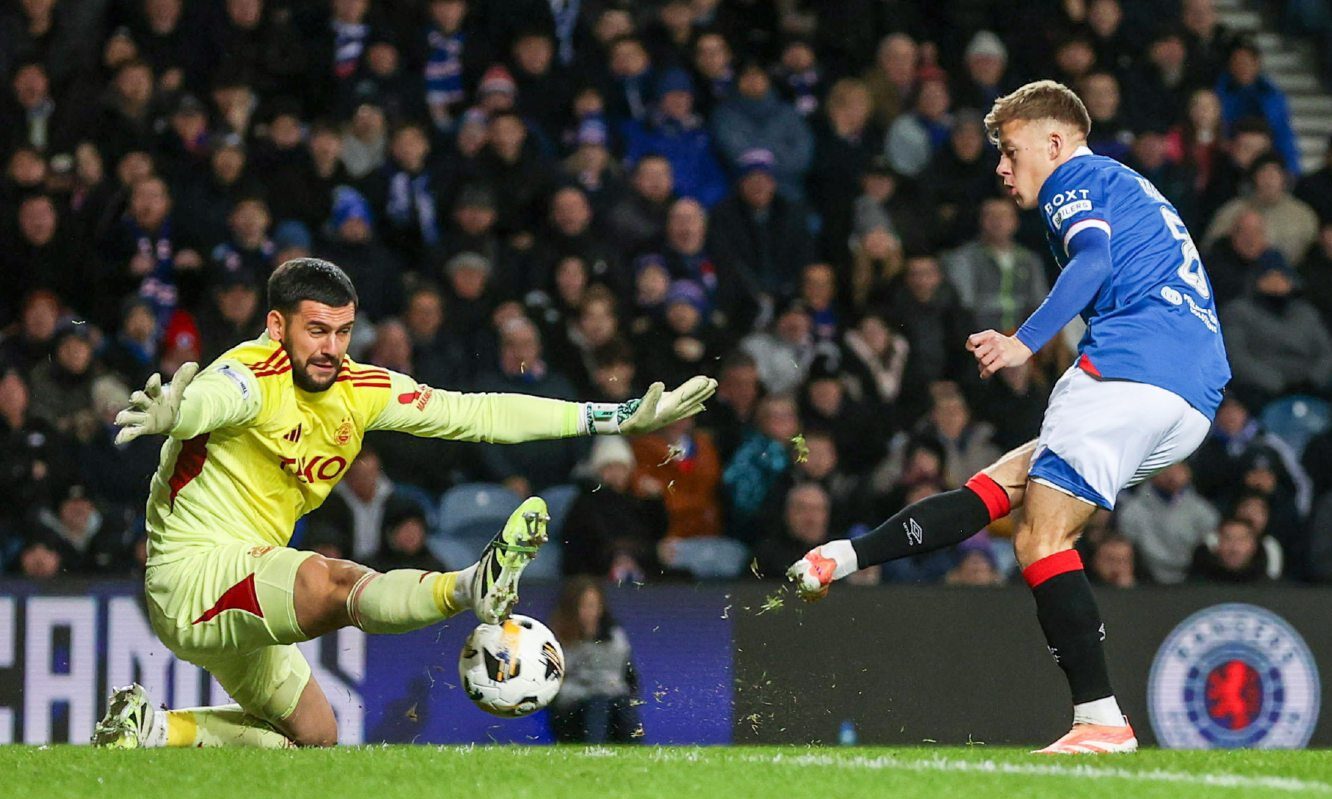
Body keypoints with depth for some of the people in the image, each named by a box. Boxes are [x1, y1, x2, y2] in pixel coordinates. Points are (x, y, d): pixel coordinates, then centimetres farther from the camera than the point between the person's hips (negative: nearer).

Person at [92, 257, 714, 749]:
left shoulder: (359, 390, 2)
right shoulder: (252, 378, -19)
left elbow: (476, 413, 5)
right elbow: (208, 399, -44)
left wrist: (616, 417, 3)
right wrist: (167, 414, -70)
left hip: (242, 597, 10)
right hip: (193, 571, -10)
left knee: (313, 734, 22)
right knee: (336, 582, -35)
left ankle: (151, 730, 22)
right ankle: (472, 588, -61)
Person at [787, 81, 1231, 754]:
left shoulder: (1076, 180, 5)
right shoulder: (1131, 190, 34)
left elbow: (1094, 259, -16)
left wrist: (1026, 342, -27)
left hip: (1130, 371, -10)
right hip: (1193, 406, 10)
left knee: (1041, 540, -11)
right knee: (995, 488, 10)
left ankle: (1101, 720, -19)